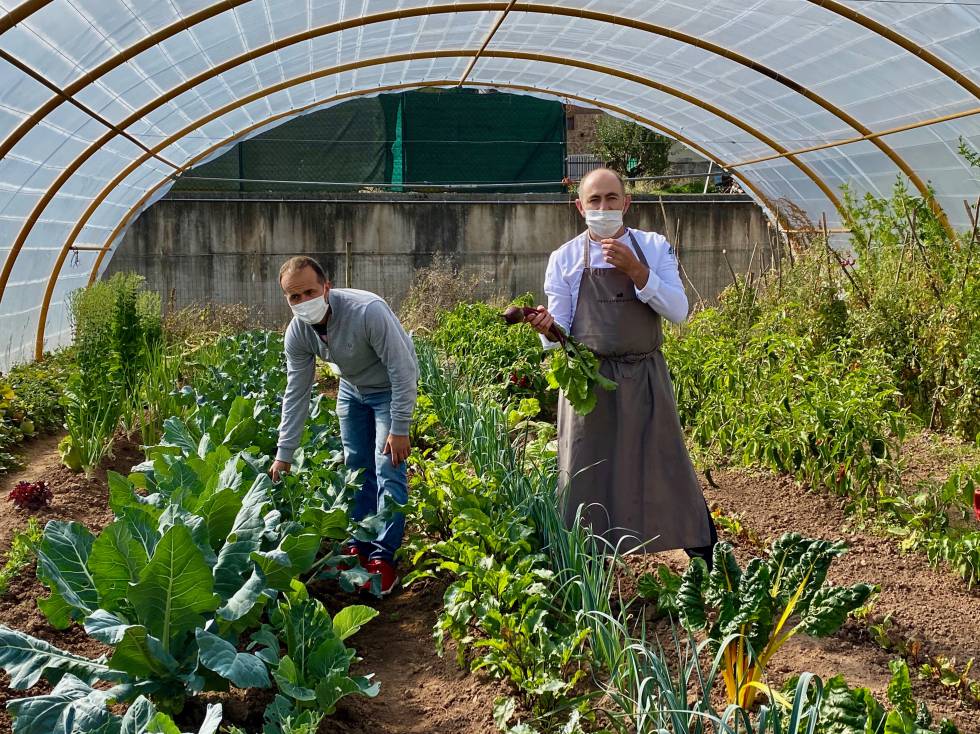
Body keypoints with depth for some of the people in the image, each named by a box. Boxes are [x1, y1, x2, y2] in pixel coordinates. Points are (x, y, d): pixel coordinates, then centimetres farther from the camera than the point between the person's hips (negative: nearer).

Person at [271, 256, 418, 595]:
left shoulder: (368, 311, -37)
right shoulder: (297, 333, -18)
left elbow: (403, 372, -30)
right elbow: (296, 394, -8)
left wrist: (399, 429, -27)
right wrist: (284, 454, -7)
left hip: (391, 388, -6)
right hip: (352, 388, 6)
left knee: (388, 468, -13)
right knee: (356, 466, 9)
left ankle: (383, 557, -10)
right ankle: (358, 546, 21)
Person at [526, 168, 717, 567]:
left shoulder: (654, 247, 4)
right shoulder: (564, 258, 3)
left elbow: (678, 311, -6)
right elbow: (560, 332, 3)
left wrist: (635, 271, -18)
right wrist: (547, 329, -21)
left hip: (645, 382, 0)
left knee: (666, 473, 6)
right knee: (588, 480, 5)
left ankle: (708, 573, 19)